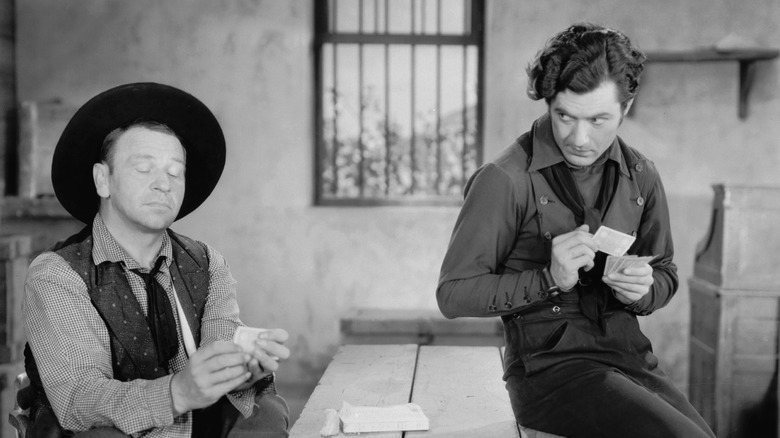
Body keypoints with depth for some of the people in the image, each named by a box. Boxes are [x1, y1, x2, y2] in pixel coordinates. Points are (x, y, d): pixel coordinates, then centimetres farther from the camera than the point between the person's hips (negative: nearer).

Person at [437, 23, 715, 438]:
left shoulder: (641, 176, 7)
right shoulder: (505, 180, -11)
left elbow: (665, 273, 19)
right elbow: (453, 294, -8)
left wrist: (643, 290, -5)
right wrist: (550, 280, -20)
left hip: (631, 359, 6)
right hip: (547, 368, -5)